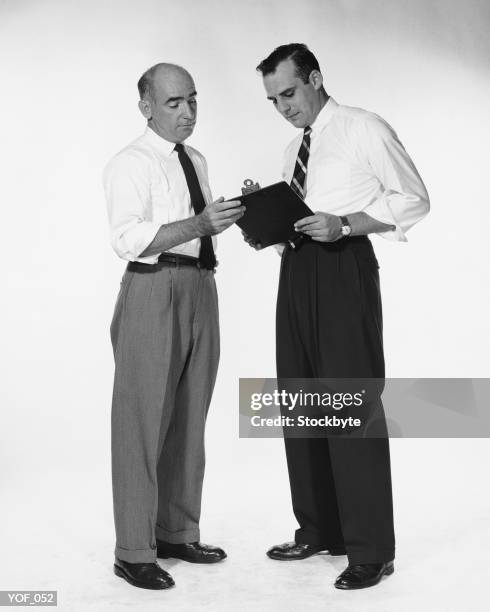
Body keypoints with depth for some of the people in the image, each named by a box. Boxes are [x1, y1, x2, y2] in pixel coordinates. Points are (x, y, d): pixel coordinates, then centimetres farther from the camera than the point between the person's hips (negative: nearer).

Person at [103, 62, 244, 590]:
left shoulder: (196, 161, 18)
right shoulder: (131, 164, -7)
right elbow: (128, 238, -20)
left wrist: (228, 215, 7)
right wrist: (198, 224, -27)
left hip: (200, 289, 8)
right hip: (153, 293, -8)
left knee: (189, 419, 14)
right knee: (143, 421, -4)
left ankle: (177, 532, 27)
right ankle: (134, 551, 6)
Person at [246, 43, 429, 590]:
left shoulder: (365, 129, -2)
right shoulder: (294, 149, 20)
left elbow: (413, 199, -5)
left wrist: (344, 224, -17)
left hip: (344, 269, -8)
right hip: (297, 271, 8)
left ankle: (371, 551, 1)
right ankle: (318, 530, 23)